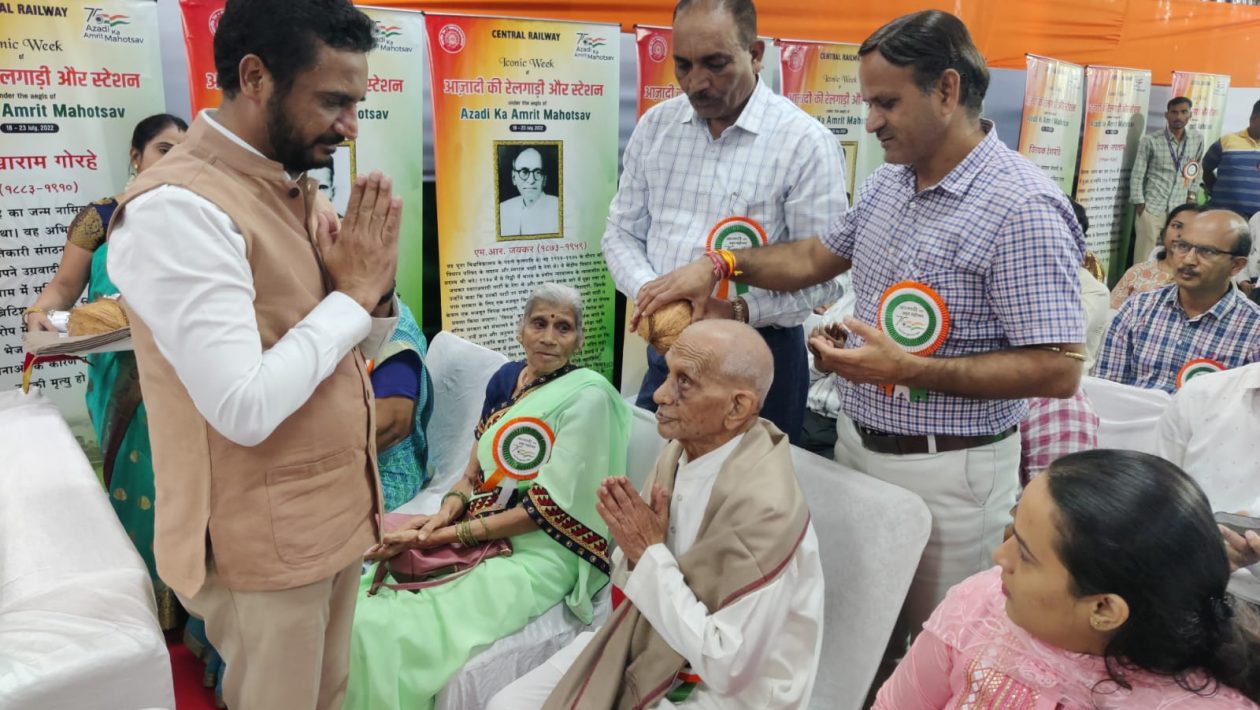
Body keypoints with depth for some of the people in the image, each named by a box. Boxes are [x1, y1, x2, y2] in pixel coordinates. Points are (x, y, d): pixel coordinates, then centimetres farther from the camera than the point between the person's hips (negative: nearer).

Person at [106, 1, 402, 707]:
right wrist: (353, 292, -17)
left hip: (341, 513, 8)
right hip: (266, 543, -7)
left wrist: (378, 287, -9)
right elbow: (245, 408, -27)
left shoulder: (301, 192, 7)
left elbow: (359, 347, 12)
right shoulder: (177, 208, -21)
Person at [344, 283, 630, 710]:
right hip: (477, 534, 7)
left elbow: (548, 509, -15)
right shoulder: (505, 378, 9)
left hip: (537, 552, -7)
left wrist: (450, 534, -17)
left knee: (386, 631, -22)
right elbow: (473, 474, 13)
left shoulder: (588, 396, -12)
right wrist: (446, 512, -10)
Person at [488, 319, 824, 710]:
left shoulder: (764, 507, -30)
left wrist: (650, 554, -24)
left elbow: (726, 667, -26)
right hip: (653, 638, 7)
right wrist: (636, 546, -17)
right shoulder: (682, 447, -6)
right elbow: (637, 571, 6)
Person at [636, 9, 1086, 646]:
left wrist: (906, 369, -26)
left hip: (945, 473, -7)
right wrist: (720, 265, 3)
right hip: (857, 444, 8)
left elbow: (1059, 371, -23)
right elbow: (818, 257, 17)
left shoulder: (1022, 208, -21)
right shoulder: (889, 182, 4)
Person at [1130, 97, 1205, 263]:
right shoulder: (1150, 141, -6)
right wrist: (1139, 204, -6)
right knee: (1144, 258, -2)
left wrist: (1192, 193, 9)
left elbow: (1198, 170, 17)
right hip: (1152, 208, -3)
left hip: (1180, 210, 3)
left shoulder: (1197, 140, 4)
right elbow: (1137, 175, -3)